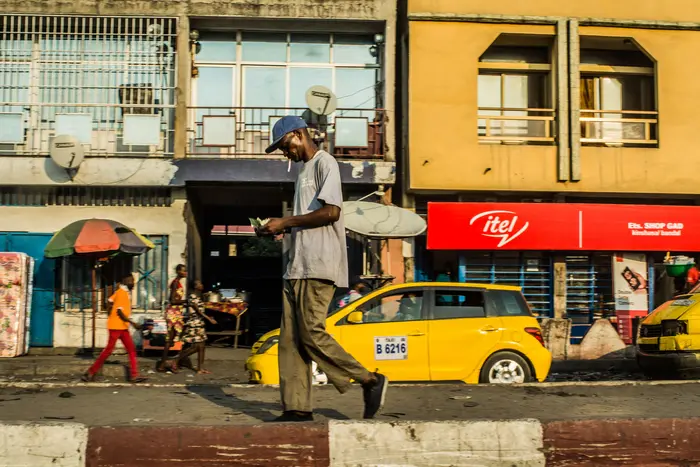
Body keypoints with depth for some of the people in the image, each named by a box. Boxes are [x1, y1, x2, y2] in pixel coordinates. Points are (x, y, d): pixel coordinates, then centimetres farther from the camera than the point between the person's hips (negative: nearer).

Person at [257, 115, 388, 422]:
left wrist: (285, 222, -11)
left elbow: (331, 212, -16)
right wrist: (281, 230, 11)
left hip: (319, 265, -9)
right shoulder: (303, 171, 26)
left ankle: (370, 381, -1)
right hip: (297, 266, 9)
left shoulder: (324, 163, -3)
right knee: (290, 339, 2)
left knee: (312, 334, -13)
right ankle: (297, 408, 3)